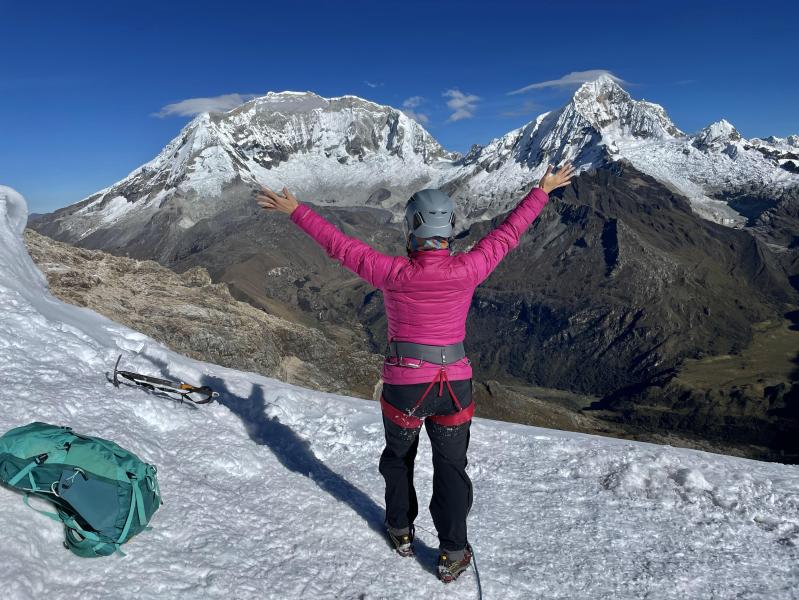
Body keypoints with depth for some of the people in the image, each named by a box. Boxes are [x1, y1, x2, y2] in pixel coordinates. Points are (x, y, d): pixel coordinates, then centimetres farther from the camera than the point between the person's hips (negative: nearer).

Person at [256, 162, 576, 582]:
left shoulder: (394, 273, -17)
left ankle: (401, 530, 42)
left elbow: (339, 245, -8)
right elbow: (507, 234, 2)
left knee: (398, 457, 25)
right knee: (451, 467, 17)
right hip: (455, 386, 1)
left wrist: (294, 210, 5)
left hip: (404, 387, 0)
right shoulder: (467, 270, -12)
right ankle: (453, 553, 23)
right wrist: (542, 191, 17)